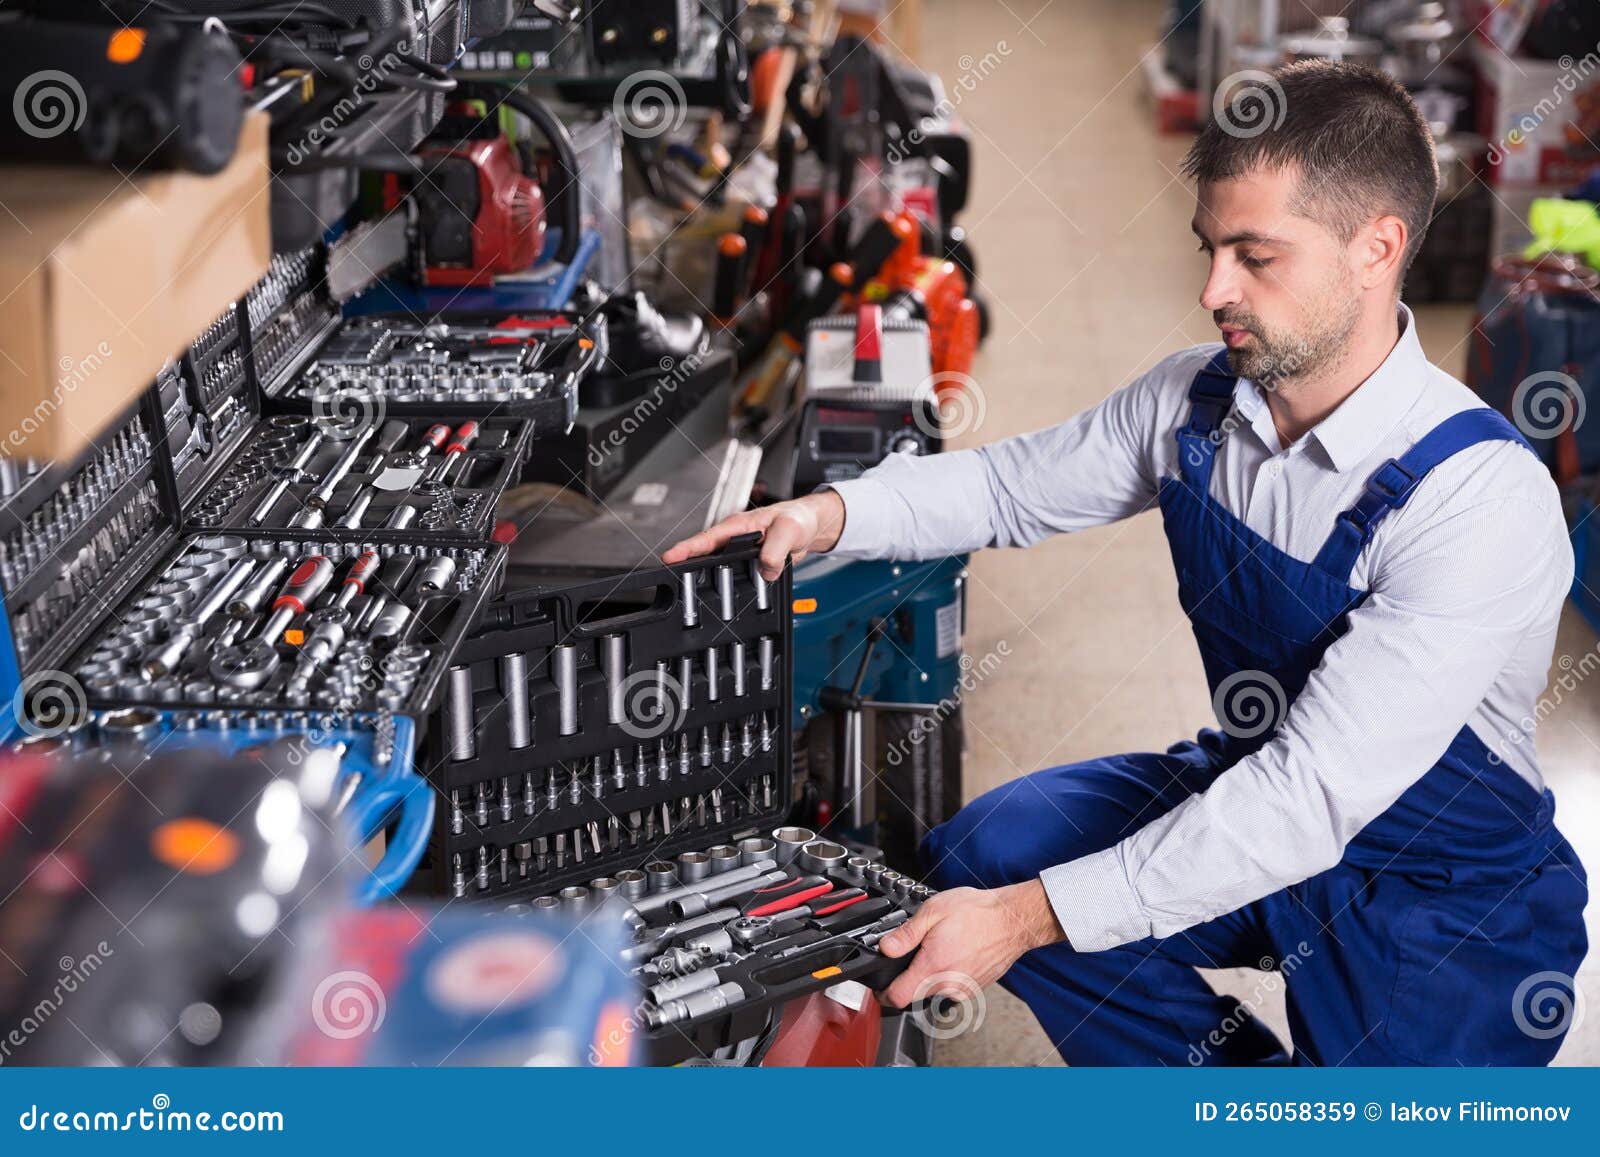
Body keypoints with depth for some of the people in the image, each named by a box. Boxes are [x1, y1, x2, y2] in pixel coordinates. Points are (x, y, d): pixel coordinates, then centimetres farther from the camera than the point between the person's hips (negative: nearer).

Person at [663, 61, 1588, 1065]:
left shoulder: (1484, 498, -30)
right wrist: (833, 513, -11)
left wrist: (1031, 916, -38)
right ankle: (1231, 1060, 8)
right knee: (985, 852, -11)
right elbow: (1014, 483, 9)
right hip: (1252, 790, 6)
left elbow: (1316, 793, -34)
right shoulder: (1196, 400, -7)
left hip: (1448, 896, -6)